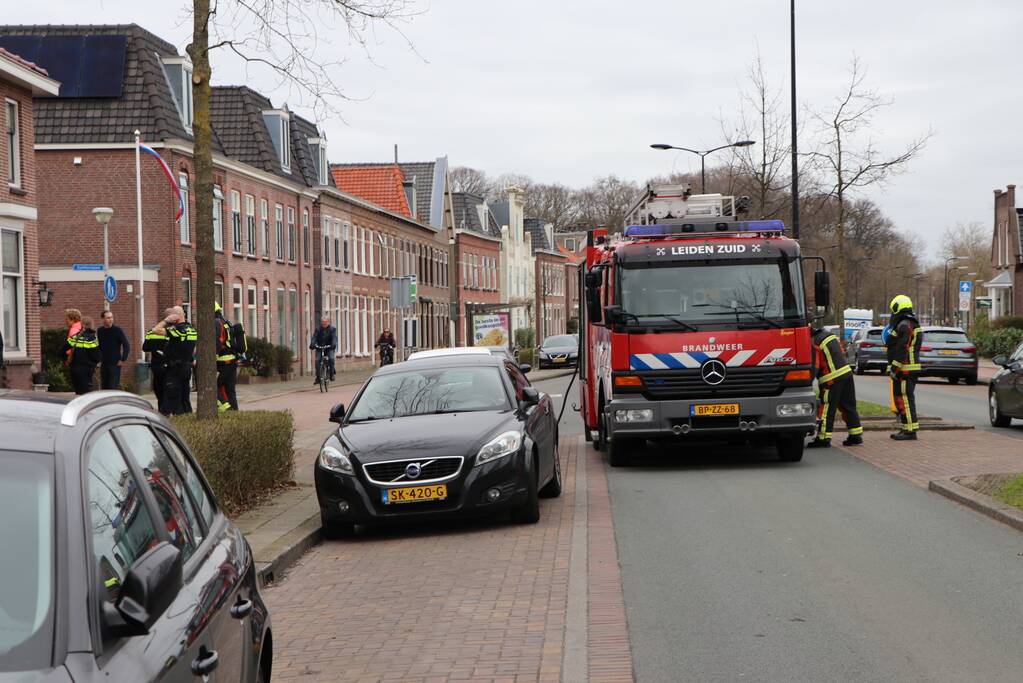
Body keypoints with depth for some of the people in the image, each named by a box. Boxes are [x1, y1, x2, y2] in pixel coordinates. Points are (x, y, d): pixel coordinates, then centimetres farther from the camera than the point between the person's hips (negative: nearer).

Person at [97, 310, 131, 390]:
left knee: (113, 387, -10)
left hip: (115, 364, -5)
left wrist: (122, 359, -11)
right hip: (104, 364, 5)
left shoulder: (117, 330, -6)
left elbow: (126, 346, -7)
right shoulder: (100, 331, 7)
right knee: (104, 387, 7)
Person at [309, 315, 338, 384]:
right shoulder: (318, 329, 0)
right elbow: (314, 337, -11)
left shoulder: (333, 329, -4)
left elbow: (334, 338, -18)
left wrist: (333, 344, -38)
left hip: (329, 348, -2)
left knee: (331, 358, -26)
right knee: (317, 360, -16)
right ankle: (318, 378, -10)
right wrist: (312, 344, -31)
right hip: (319, 348, 2)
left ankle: (332, 375, -12)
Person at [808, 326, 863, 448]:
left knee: (827, 409, -1)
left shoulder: (815, 343, -12)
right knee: (849, 406, 14)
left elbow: (815, 366, -14)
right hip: (847, 372, 8)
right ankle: (856, 436, 17)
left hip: (832, 379, -8)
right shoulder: (829, 334, 13)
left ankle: (823, 438, 1)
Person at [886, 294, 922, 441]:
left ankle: (910, 430, -10)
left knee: (905, 399, -10)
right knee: (900, 399, 16)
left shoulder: (904, 325, -15)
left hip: (905, 370, -11)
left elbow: (902, 350, -21)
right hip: (910, 368, 11)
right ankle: (906, 428, 20)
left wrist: (894, 368, -19)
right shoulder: (912, 324, 19)